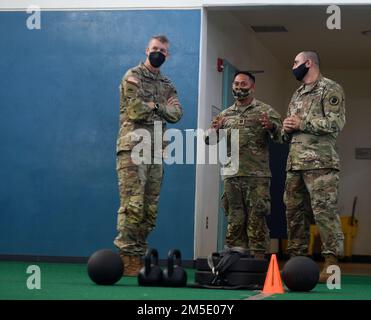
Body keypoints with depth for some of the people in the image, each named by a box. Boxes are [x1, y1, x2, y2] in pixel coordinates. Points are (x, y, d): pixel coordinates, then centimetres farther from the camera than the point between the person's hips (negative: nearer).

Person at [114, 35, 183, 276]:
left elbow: (177, 114, 4)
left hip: (156, 151, 7)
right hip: (133, 148, -7)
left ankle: (139, 257, 9)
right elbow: (135, 109, -13)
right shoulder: (133, 76, 1)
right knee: (132, 205, -13)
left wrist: (153, 106, -8)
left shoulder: (167, 85, 20)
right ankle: (125, 257, -13)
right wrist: (163, 108, 1)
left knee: (150, 209, 5)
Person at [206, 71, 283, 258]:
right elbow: (209, 140, 16)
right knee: (234, 220, 6)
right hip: (231, 175, 4)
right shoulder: (225, 115, 17)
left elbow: (281, 136, -4)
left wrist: (271, 126, -26)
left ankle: (258, 259, -2)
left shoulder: (265, 111, 5)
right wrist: (214, 130, -7)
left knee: (257, 219, -5)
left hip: (257, 175, -4)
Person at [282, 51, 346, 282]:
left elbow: (336, 123, -13)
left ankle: (331, 264, -11)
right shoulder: (297, 95, 24)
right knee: (294, 211, 7)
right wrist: (287, 128, 4)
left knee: (324, 211, -12)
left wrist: (302, 124, -11)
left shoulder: (330, 89, 0)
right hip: (295, 163, 8)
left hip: (320, 162, -8)